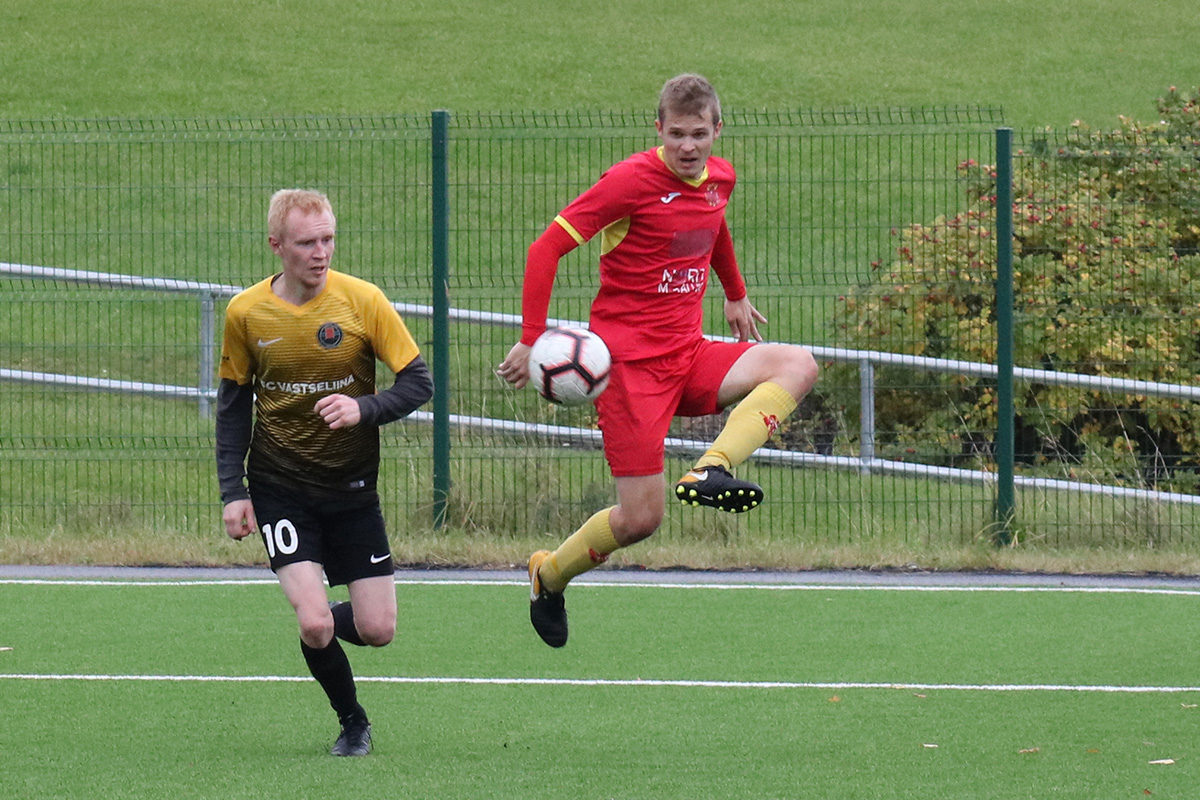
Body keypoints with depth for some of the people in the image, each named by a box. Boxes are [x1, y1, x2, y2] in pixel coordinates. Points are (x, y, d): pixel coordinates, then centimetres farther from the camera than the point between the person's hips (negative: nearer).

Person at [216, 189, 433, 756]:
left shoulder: (363, 300, -9)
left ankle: (319, 622, 33)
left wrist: (364, 408, -25)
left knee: (377, 630, -2)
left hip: (352, 489, 1)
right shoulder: (245, 313, -6)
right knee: (315, 624, -17)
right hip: (280, 490, -1)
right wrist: (233, 492, -1)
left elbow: (418, 383, -6)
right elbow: (233, 405, 6)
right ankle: (352, 722, 11)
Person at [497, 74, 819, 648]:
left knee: (798, 366, -18)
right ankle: (549, 576, 19)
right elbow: (546, 249, -14)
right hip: (630, 359, -6)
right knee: (640, 519, -9)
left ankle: (710, 473, -29)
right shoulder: (632, 180, -14)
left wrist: (735, 294, 41)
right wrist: (531, 340, -20)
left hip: (689, 354, 6)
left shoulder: (719, 178, 6)